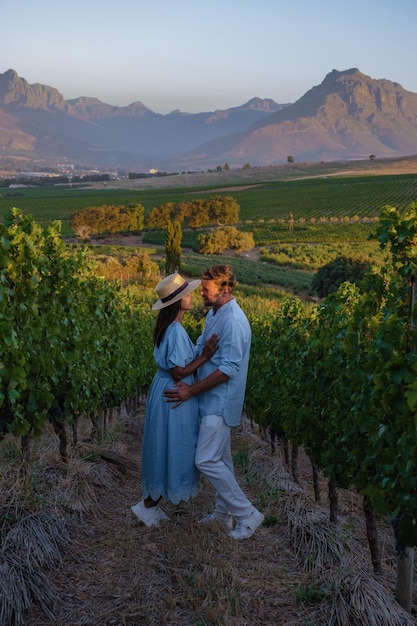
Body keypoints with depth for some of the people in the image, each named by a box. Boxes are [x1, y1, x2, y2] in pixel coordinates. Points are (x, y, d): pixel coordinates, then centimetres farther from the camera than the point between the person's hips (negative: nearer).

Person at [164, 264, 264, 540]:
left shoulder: (234, 321, -23)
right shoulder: (214, 313, 9)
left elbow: (228, 369, -25)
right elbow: (201, 346, 19)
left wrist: (192, 390, -21)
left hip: (221, 402, -10)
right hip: (212, 400, 10)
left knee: (206, 460, -8)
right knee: (221, 457, 17)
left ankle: (247, 514, 4)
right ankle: (224, 512, 31)